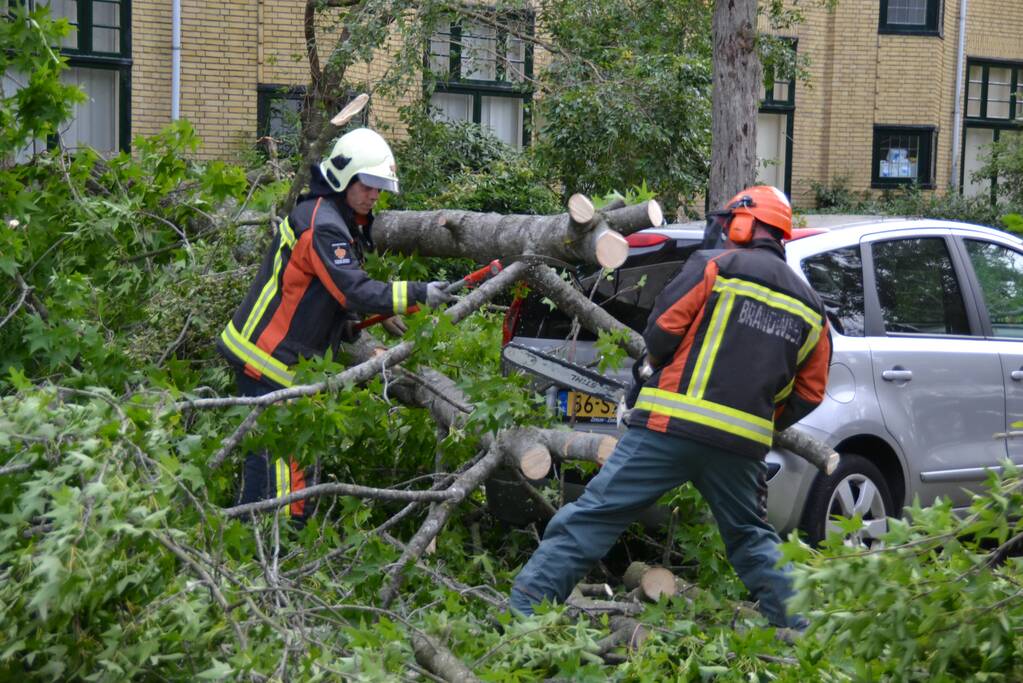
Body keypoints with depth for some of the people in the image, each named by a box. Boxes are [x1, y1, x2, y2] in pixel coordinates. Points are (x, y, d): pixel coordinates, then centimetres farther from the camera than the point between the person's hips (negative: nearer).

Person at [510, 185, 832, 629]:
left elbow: (661, 331, -3)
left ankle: (523, 610, -4)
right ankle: (798, 628, 17)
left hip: (670, 426, -4)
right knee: (752, 539, 23)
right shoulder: (810, 308, 17)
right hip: (743, 446, 4)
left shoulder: (714, 266, 2)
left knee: (592, 517, -2)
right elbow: (808, 395, 16)